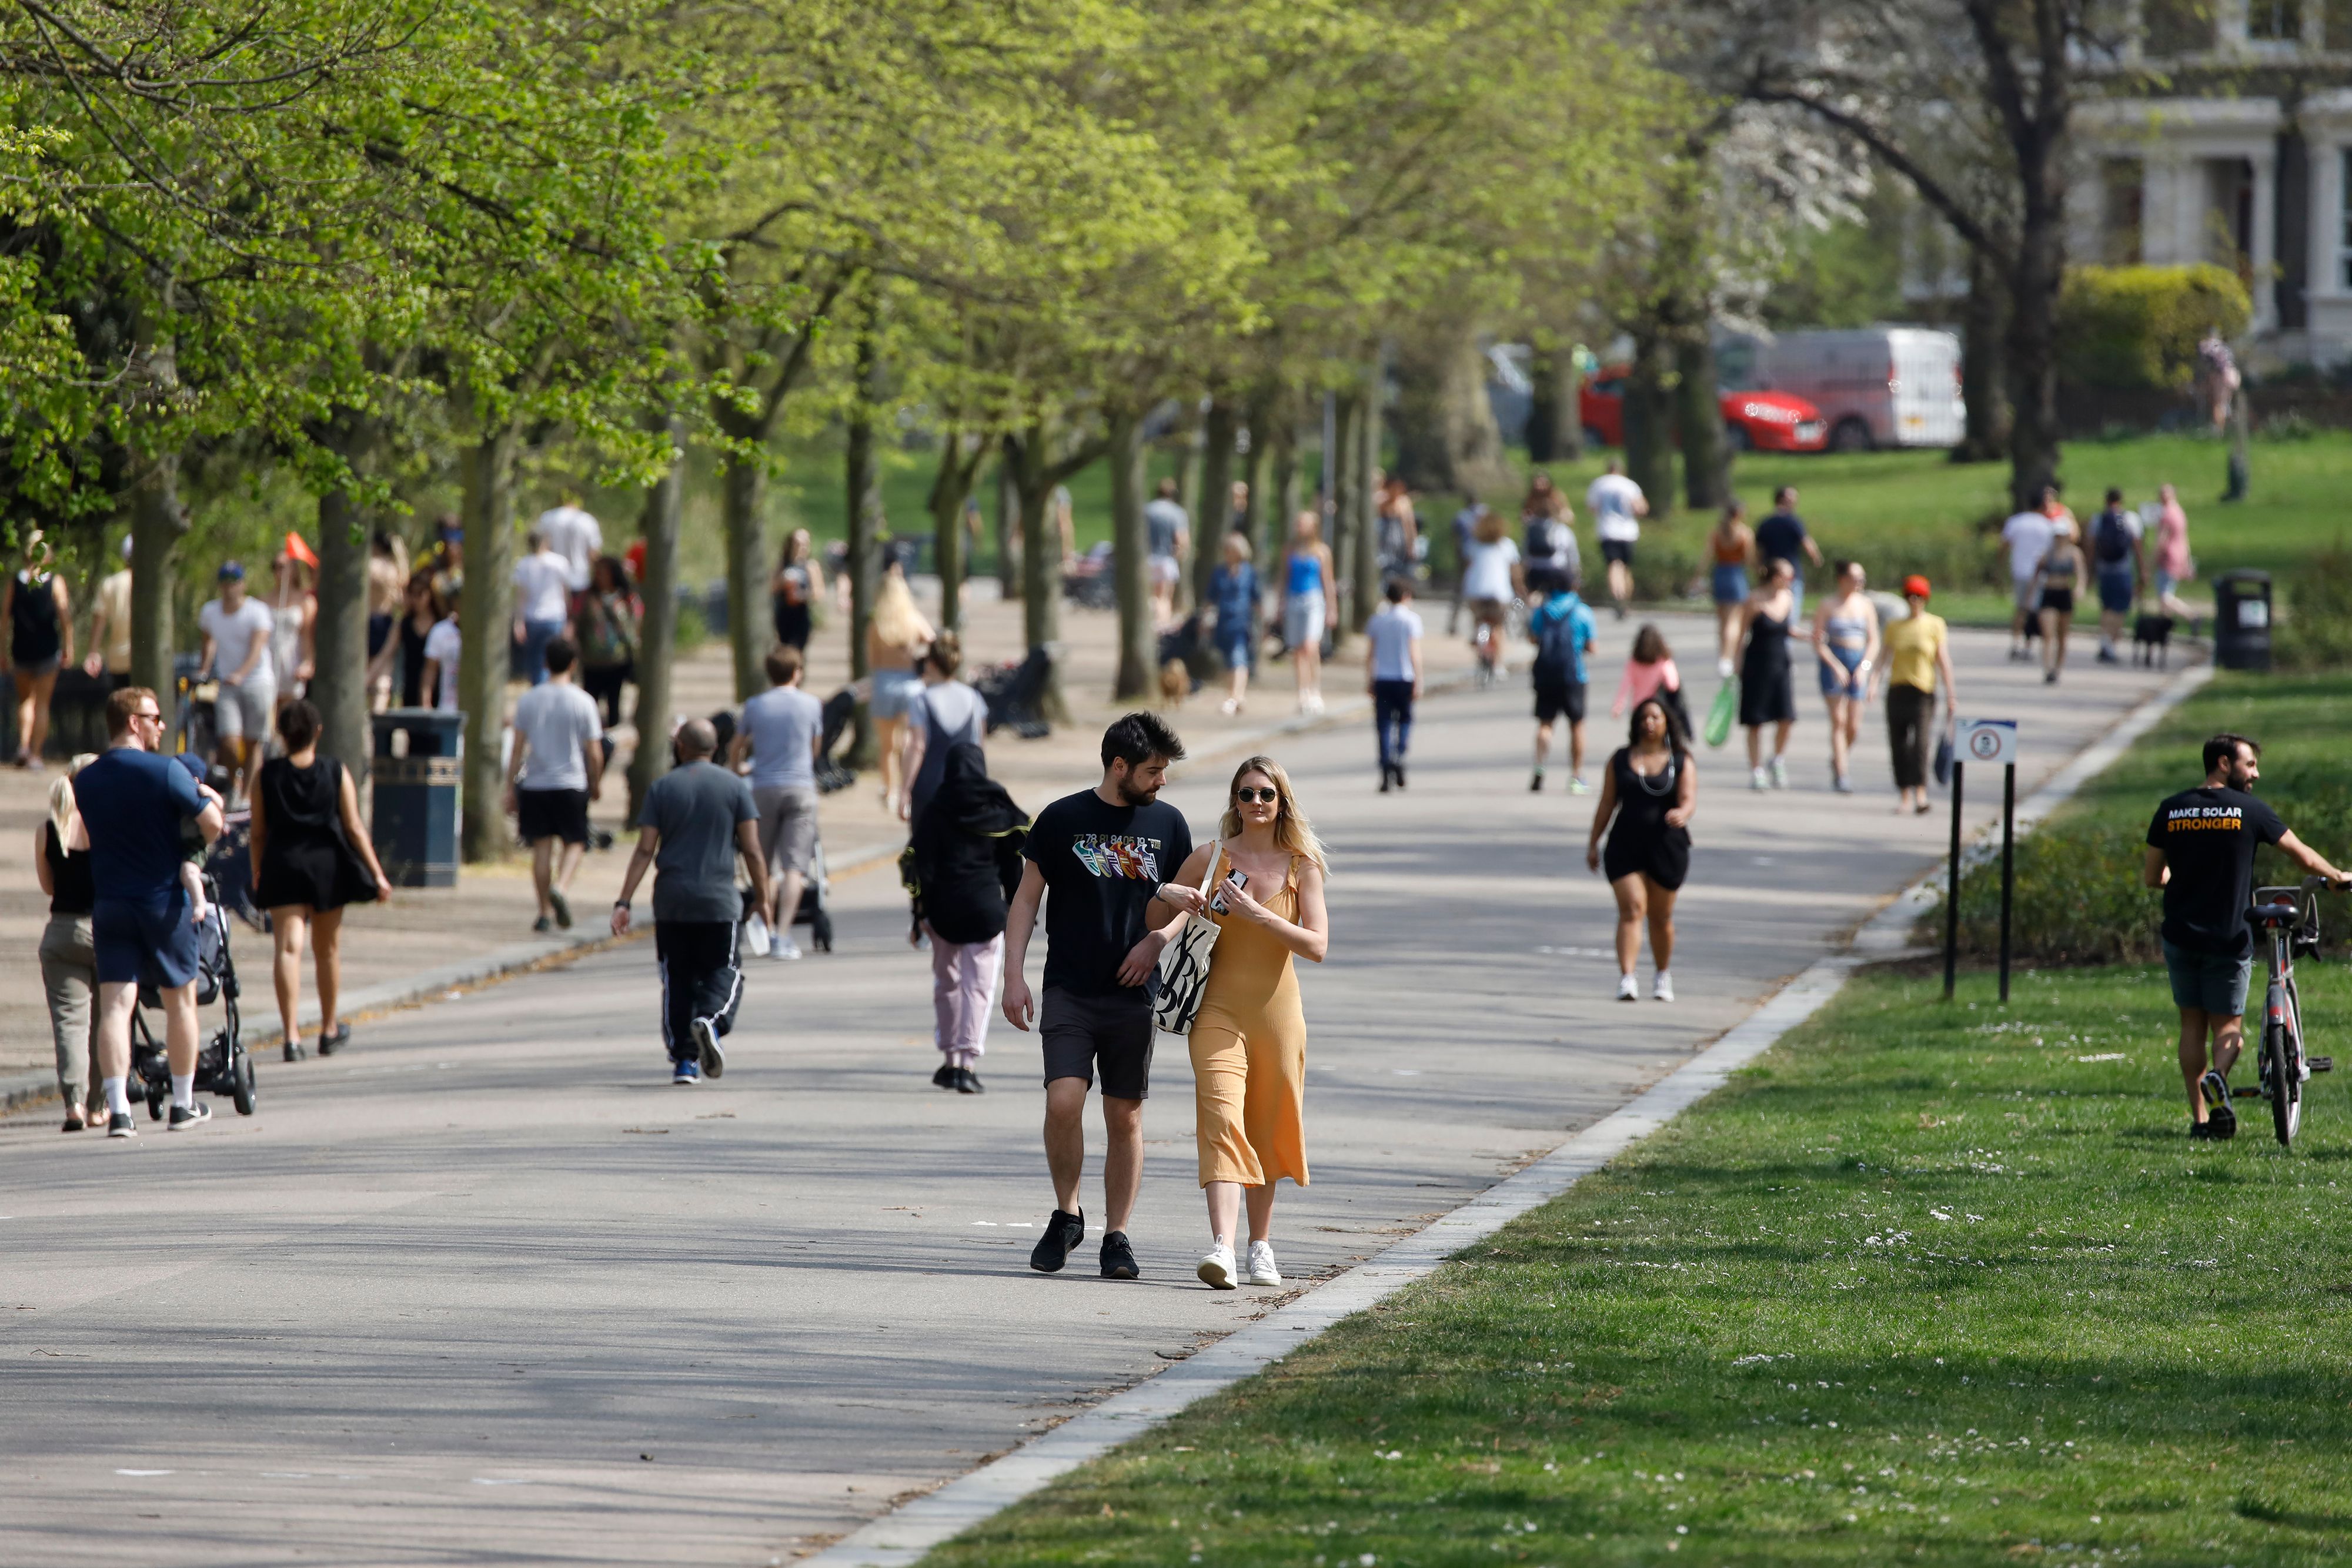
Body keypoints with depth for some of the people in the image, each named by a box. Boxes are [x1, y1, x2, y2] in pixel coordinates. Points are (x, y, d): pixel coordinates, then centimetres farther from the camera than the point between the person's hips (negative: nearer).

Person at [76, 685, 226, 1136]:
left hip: (108, 906, 3)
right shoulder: (165, 772, -13)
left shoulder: (85, 781, 3)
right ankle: (183, 1105, 20)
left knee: (114, 1005, -2)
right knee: (180, 999, 13)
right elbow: (212, 823, -16)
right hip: (163, 901, -3)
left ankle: (118, 1110, -14)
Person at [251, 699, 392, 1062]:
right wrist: (377, 874, 3)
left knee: (287, 948, -6)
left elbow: (258, 833, 2)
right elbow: (355, 829, -2)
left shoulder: (267, 776, -1)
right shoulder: (336, 773, -1)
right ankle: (330, 1030, 32)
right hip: (327, 862, 1)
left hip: (282, 867, -1)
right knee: (328, 950, 16)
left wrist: (257, 875, 16)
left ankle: (292, 1034, -21)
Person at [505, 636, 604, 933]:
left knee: (542, 847, 7)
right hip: (571, 785, -2)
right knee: (574, 843, 8)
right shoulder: (583, 702, -6)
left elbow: (518, 749, 1)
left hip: (534, 785, 2)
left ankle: (545, 912, 8)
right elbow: (594, 753, -3)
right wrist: (596, 783, 13)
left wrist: (510, 788, 6)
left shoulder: (528, 700, 0)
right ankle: (561, 888, -19)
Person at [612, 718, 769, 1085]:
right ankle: (711, 1020, -25)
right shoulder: (735, 787, 1)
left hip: (671, 903, 1)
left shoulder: (662, 788, 2)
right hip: (720, 902, -1)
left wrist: (623, 902, -2)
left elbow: (644, 850, -3)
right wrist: (762, 896, 9)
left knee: (677, 980, 10)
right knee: (724, 973, 6)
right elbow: (751, 851, -2)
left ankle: (684, 1061, 6)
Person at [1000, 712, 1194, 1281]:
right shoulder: (1062, 819, -1)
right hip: (1069, 992, -2)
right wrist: (1014, 976, -3)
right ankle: (1066, 1214, 4)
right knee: (1064, 1101, -16)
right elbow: (1027, 898, 4)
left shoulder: (1167, 824, 8)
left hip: (1133, 994, 2)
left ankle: (1117, 1237, 12)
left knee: (1125, 1117, 4)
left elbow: (1184, 903, 18)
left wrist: (1157, 939, -4)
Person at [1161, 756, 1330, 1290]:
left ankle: (1260, 1246, 28)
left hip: (1277, 1009, 1)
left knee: (1266, 1132, 11)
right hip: (1220, 1006, -1)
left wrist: (1255, 913, -18)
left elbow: (1317, 945, -8)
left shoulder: (1302, 866, 2)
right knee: (1221, 1121, -17)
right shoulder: (1211, 858, 2)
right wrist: (1176, 898, -10)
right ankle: (1222, 1250, -29)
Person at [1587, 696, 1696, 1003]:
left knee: (1661, 917, 10)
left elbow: (1689, 799, -9)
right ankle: (1626, 979, -22)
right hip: (1625, 845, 0)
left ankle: (1663, 977, 29)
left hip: (1667, 847, 0)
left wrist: (1682, 813, -32)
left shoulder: (1681, 762, 3)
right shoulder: (1620, 759, 8)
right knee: (1631, 910, -14)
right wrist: (1593, 843, 9)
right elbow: (1607, 805, 11)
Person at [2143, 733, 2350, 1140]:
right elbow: (2302, 856, 1)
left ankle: (2200, 1118, 10)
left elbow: (2151, 877, 6)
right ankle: (2218, 1075, -24)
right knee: (2228, 1024, 9)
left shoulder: (2170, 810, 1)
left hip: (2181, 935, 2)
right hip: (2229, 939, -2)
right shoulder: (2250, 811, -6)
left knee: (2192, 1024, 14)